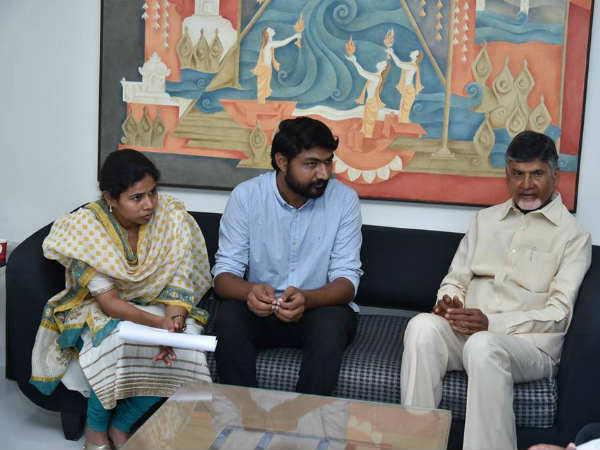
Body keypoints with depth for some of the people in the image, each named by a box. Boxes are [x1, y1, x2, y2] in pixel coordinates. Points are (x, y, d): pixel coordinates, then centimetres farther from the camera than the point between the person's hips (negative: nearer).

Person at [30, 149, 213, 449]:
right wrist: (158, 323, -40)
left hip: (152, 305, 4)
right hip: (98, 311, -3)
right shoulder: (85, 228, -21)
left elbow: (178, 281, -14)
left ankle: (122, 425, -8)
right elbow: (108, 301, -25)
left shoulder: (170, 217, -13)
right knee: (119, 339, -37)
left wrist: (173, 322, -35)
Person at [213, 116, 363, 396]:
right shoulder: (246, 195, -8)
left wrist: (306, 299, -33)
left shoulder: (344, 199, -8)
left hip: (320, 307, 0)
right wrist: (249, 292, -34)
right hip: (260, 309, 1)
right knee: (229, 318, -29)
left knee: (331, 324, -33)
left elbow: (347, 280, -11)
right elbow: (224, 273, -9)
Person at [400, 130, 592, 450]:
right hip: (467, 331, 4)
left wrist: (492, 323, -18)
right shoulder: (485, 220, 22)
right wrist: (449, 304, -6)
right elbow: (456, 279, 20)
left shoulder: (573, 235, 5)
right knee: (422, 326, -29)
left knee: (483, 346, -38)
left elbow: (558, 314, -4)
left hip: (529, 344, -4)